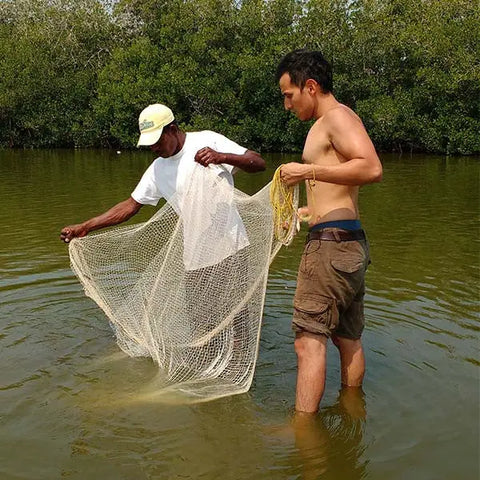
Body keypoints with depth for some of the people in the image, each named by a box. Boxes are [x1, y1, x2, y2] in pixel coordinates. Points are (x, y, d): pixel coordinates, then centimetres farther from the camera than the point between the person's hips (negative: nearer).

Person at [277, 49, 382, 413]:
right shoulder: (328, 125, 23)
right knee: (348, 338, 19)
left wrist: (308, 171, -20)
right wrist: (301, 212, 29)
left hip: (331, 242, -11)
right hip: (351, 244, 11)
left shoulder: (338, 117, -6)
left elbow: (372, 169, -23)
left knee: (309, 339, -9)